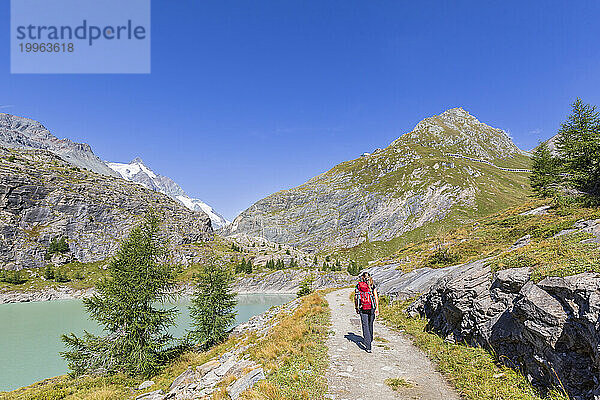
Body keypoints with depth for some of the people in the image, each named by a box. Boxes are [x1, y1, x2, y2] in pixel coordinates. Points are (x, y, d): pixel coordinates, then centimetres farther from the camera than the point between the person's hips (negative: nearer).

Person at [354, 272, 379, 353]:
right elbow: (376, 297, -4)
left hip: (362, 308, -1)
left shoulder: (358, 286, 2)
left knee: (365, 326, 0)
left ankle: (368, 346, -7)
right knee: (370, 324, 20)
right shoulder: (372, 286, 0)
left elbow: (356, 298, 5)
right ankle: (369, 340, 38)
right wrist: (377, 308, -2)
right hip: (371, 308, 1)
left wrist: (356, 308, 14)